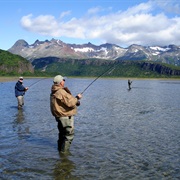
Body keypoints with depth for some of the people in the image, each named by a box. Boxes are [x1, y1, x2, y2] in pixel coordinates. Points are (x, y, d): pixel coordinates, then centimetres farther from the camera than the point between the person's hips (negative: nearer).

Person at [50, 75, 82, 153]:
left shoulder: (54, 92, 12)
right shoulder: (61, 92, -21)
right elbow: (70, 102, -24)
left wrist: (75, 101, 8)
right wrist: (77, 98, -8)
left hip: (59, 116, 11)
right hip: (65, 116, -11)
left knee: (62, 133, 22)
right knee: (69, 134, -2)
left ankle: (60, 149, 33)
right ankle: (64, 151, 1)